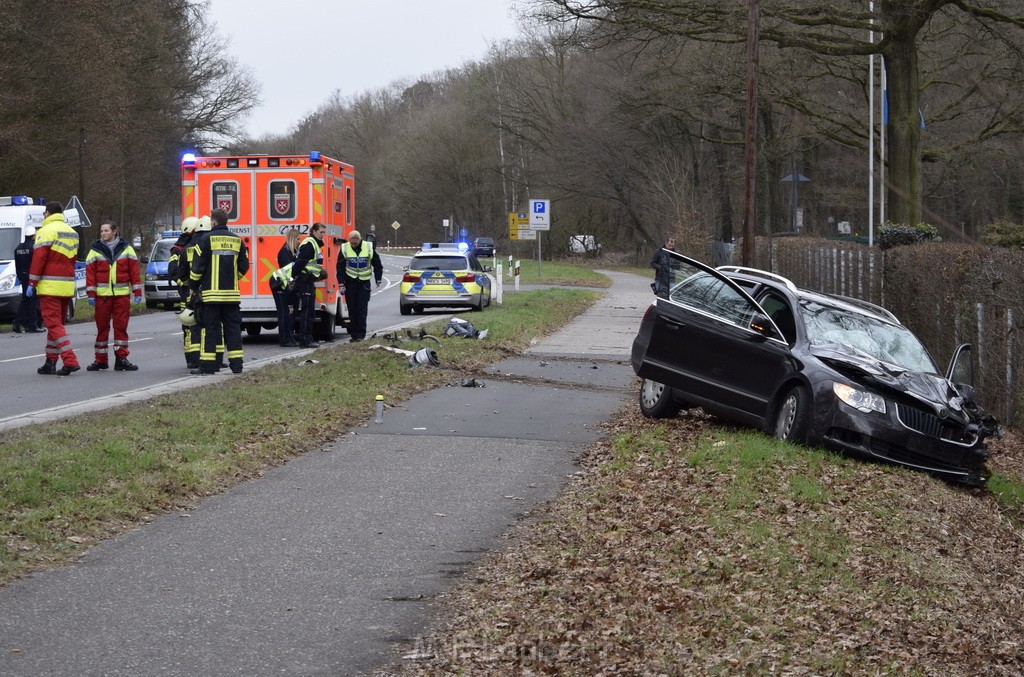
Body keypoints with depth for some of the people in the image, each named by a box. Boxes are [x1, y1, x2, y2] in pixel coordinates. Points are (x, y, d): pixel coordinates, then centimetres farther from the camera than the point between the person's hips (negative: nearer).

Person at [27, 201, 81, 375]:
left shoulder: (46, 231, -8)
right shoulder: (72, 233, 17)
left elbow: (38, 258, -12)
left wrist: (32, 283, -8)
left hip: (50, 287, -8)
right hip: (67, 287, 8)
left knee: (53, 324, -8)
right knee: (57, 323, 15)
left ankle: (70, 361, -20)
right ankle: (50, 363, 17)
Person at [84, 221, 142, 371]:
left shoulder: (126, 249, 6)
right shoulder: (95, 250, 5)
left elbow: (134, 270, 6)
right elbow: (90, 273, 2)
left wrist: (137, 292, 2)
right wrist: (91, 294, -5)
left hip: (122, 294, 0)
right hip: (102, 295, 0)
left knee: (121, 327, 1)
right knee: (102, 327, 5)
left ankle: (121, 358, 5)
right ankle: (100, 359, 11)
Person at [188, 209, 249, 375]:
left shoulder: (206, 239, -6)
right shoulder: (237, 240, 8)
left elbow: (197, 267, -6)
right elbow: (244, 267, 12)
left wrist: (193, 289, 4)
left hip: (211, 293, -4)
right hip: (232, 294, 4)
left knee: (210, 329, -1)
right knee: (233, 328, 8)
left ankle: (207, 365, -2)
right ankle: (236, 364, 5)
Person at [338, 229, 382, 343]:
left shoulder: (369, 248, -4)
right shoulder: (344, 249, -3)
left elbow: (378, 265, 7)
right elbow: (340, 268, 2)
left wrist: (378, 280, 6)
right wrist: (342, 283, -4)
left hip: (364, 283, -1)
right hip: (350, 282, 1)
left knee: (362, 310, -6)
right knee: (352, 310, 3)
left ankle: (360, 335, -5)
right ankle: (354, 334, 9)